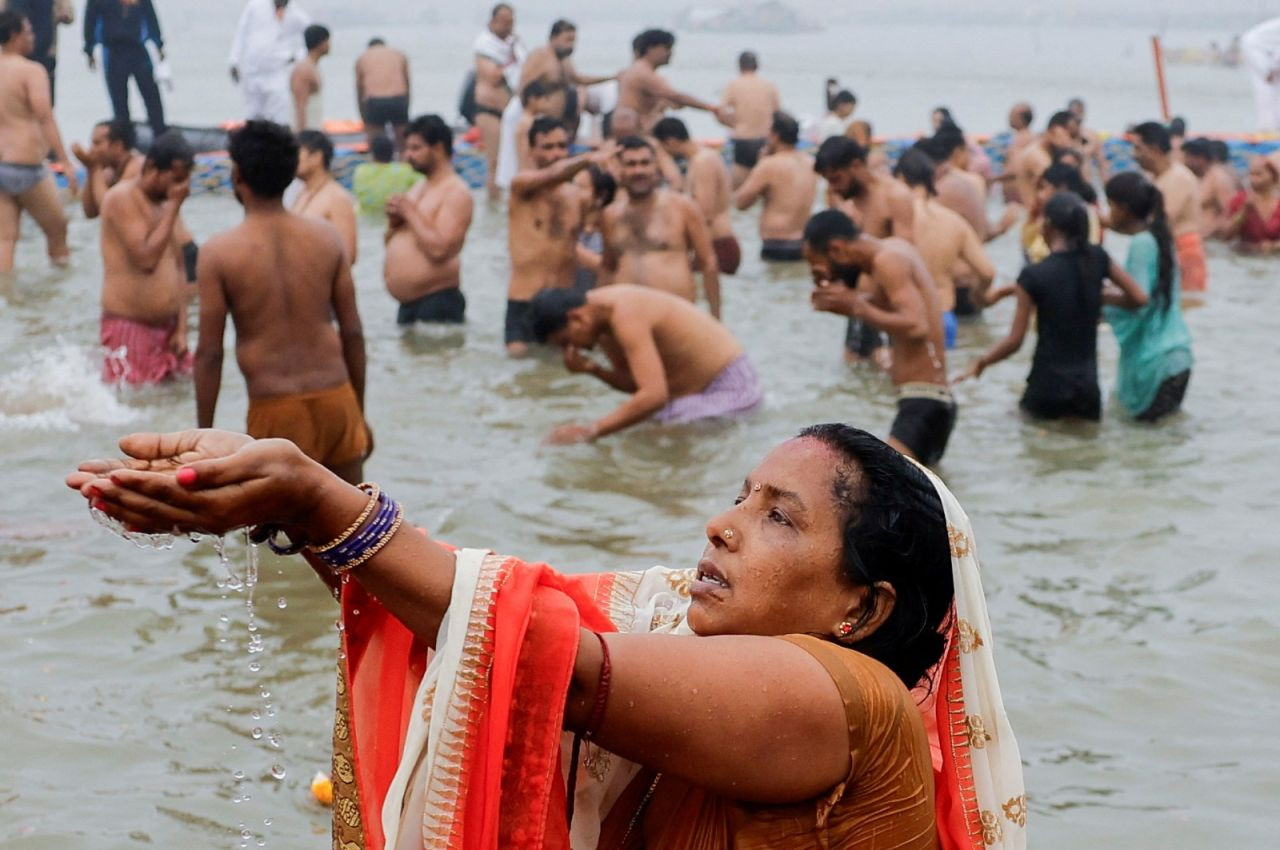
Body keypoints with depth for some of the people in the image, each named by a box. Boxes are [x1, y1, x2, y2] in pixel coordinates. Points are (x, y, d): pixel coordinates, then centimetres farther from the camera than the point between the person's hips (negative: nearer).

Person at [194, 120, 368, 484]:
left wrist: (204, 433, 2)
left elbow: (209, 352, -7)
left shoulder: (220, 253, -7)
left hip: (275, 409, -3)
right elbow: (352, 334, 4)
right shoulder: (326, 239, 2)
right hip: (336, 399, 3)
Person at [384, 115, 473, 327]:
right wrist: (394, 222, 1)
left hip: (437, 305, -10)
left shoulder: (455, 192, -12)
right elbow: (393, 244, 23)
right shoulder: (418, 189, 16)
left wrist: (410, 212, -16)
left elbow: (439, 248, -24)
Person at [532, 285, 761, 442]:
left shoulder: (626, 315, -28)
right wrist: (592, 369, -12)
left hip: (729, 388, -10)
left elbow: (653, 395, -37)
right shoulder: (600, 317, 2)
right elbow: (635, 383, 7)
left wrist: (590, 431, -33)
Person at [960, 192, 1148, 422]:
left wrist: (980, 363, 5)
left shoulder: (1033, 276, -11)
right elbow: (1139, 298, 4)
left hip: (1047, 388, -3)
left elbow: (1015, 340, -10)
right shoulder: (1097, 258, -2)